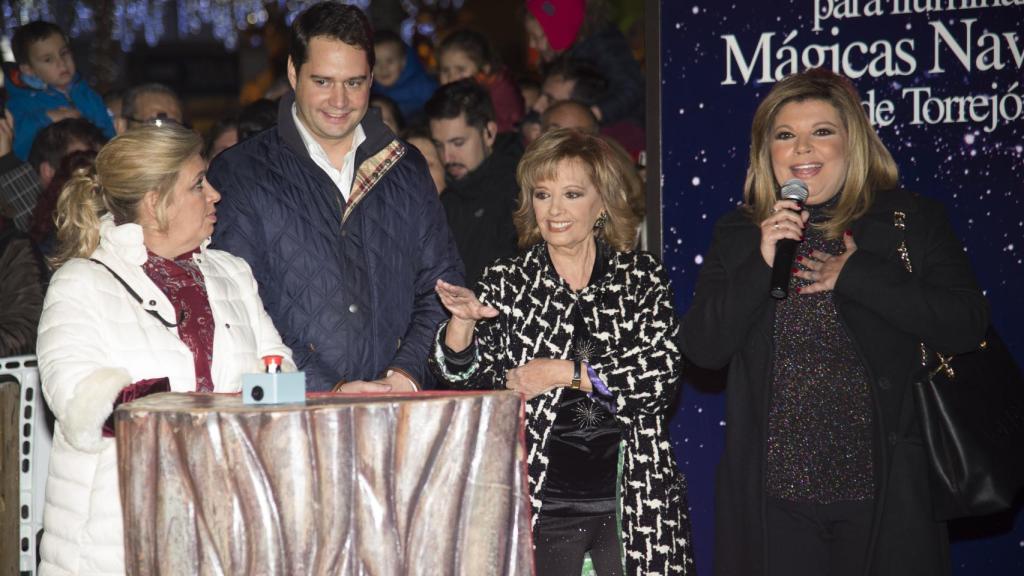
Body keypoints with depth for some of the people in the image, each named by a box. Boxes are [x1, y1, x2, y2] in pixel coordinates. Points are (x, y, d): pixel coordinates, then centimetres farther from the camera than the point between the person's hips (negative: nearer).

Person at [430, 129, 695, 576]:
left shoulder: (642, 278, 4)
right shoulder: (506, 284, 5)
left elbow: (663, 372, -8)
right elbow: (460, 376, -2)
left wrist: (564, 373, -13)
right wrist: (463, 320, -21)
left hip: (634, 500, 0)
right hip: (542, 505, 0)